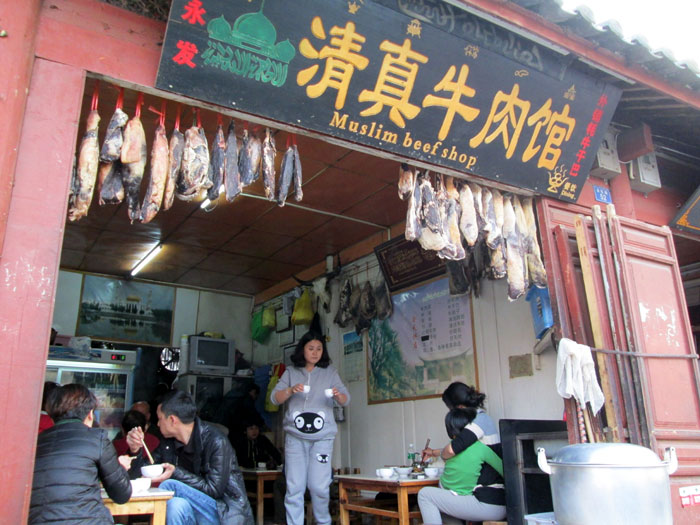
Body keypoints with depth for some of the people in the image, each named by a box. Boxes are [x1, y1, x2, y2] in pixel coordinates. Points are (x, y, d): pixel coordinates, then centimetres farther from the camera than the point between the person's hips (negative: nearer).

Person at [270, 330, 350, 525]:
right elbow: (274, 398, 3)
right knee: (294, 487, -1)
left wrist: (338, 395, -20)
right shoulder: (291, 372, 9)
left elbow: (346, 399, 3)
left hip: (322, 438, 0)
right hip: (295, 437, 1)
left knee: (319, 486, -4)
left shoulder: (330, 372, 9)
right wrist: (291, 390, -17)